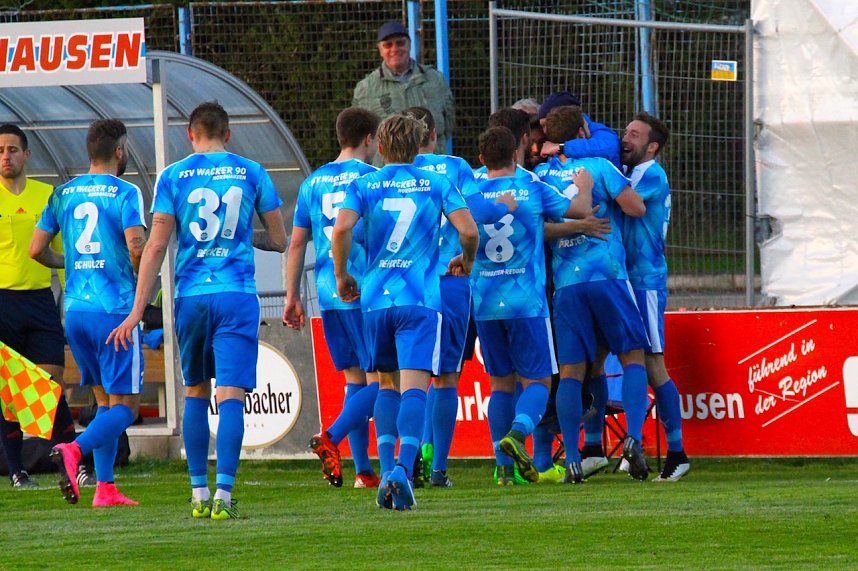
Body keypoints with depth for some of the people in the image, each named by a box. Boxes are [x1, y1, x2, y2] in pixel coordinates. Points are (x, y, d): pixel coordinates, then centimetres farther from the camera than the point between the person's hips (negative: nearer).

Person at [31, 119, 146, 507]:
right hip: (115, 309, -6)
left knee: (106, 400, 15)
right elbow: (137, 246, -19)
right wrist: (139, 275, 2)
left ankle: (105, 489, 7)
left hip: (75, 310, 6)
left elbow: (37, 250, 10)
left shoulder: (64, 194, 10)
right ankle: (74, 450, -28)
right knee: (125, 405, -4)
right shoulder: (124, 193, -7)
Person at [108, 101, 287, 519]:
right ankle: (223, 496, -17)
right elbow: (278, 241, 9)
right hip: (237, 295, -1)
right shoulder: (251, 173, 4)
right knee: (231, 397, -6)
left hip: (190, 297, 1)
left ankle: (199, 495, 16)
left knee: (195, 394, 16)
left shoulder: (173, 176, 3)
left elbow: (156, 247, -1)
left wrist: (137, 312, 0)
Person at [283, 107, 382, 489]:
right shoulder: (372, 178, -5)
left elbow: (297, 243, 13)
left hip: (329, 295, 6)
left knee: (355, 381, 12)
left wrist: (292, 297, 17)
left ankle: (364, 471, 9)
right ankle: (331, 438, -25)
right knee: (379, 381, -5)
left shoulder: (314, 182, 12)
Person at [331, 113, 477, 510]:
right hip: (421, 298, -2)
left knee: (387, 383, 17)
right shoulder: (436, 185, 6)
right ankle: (403, 469, -26)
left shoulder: (363, 186, 7)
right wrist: (466, 260, 18)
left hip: (375, 297, 2)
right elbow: (468, 231, -3)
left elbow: (341, 229, -9)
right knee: (414, 385, -8)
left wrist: (342, 276, 5)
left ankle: (386, 470, 5)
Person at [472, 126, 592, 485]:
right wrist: (583, 186, 26)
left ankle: (505, 465, 7)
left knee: (500, 383, 12)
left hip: (485, 303, 3)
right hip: (526, 302, -3)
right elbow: (581, 210, 8)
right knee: (537, 380, 3)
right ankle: (517, 432, -25)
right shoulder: (533, 189, -3)